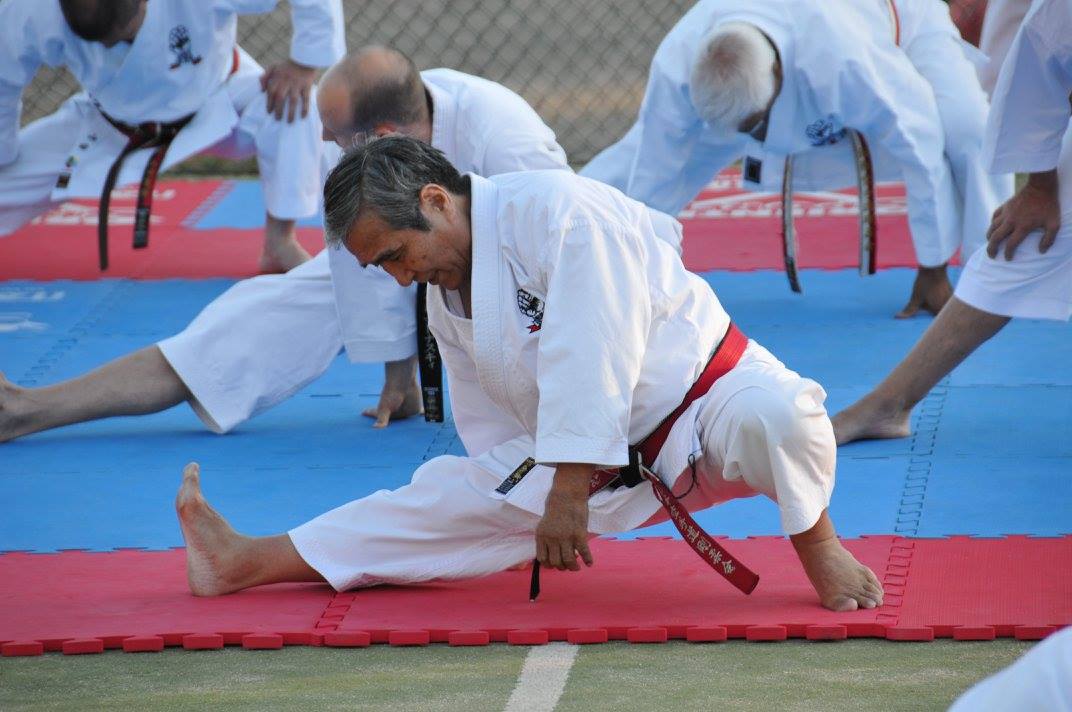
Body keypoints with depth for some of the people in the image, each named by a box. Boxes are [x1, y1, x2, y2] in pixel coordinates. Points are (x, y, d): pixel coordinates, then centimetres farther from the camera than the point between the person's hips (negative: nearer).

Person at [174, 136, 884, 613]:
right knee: (459, 495, 3)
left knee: (777, 418, -42)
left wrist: (568, 494, -27)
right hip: (614, 465, 7)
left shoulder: (558, 212, -26)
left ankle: (817, 541, -14)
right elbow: (496, 429, 14)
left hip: (709, 400, -7)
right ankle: (247, 562, 7)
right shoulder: (446, 297, 3)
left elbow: (591, 359, -29)